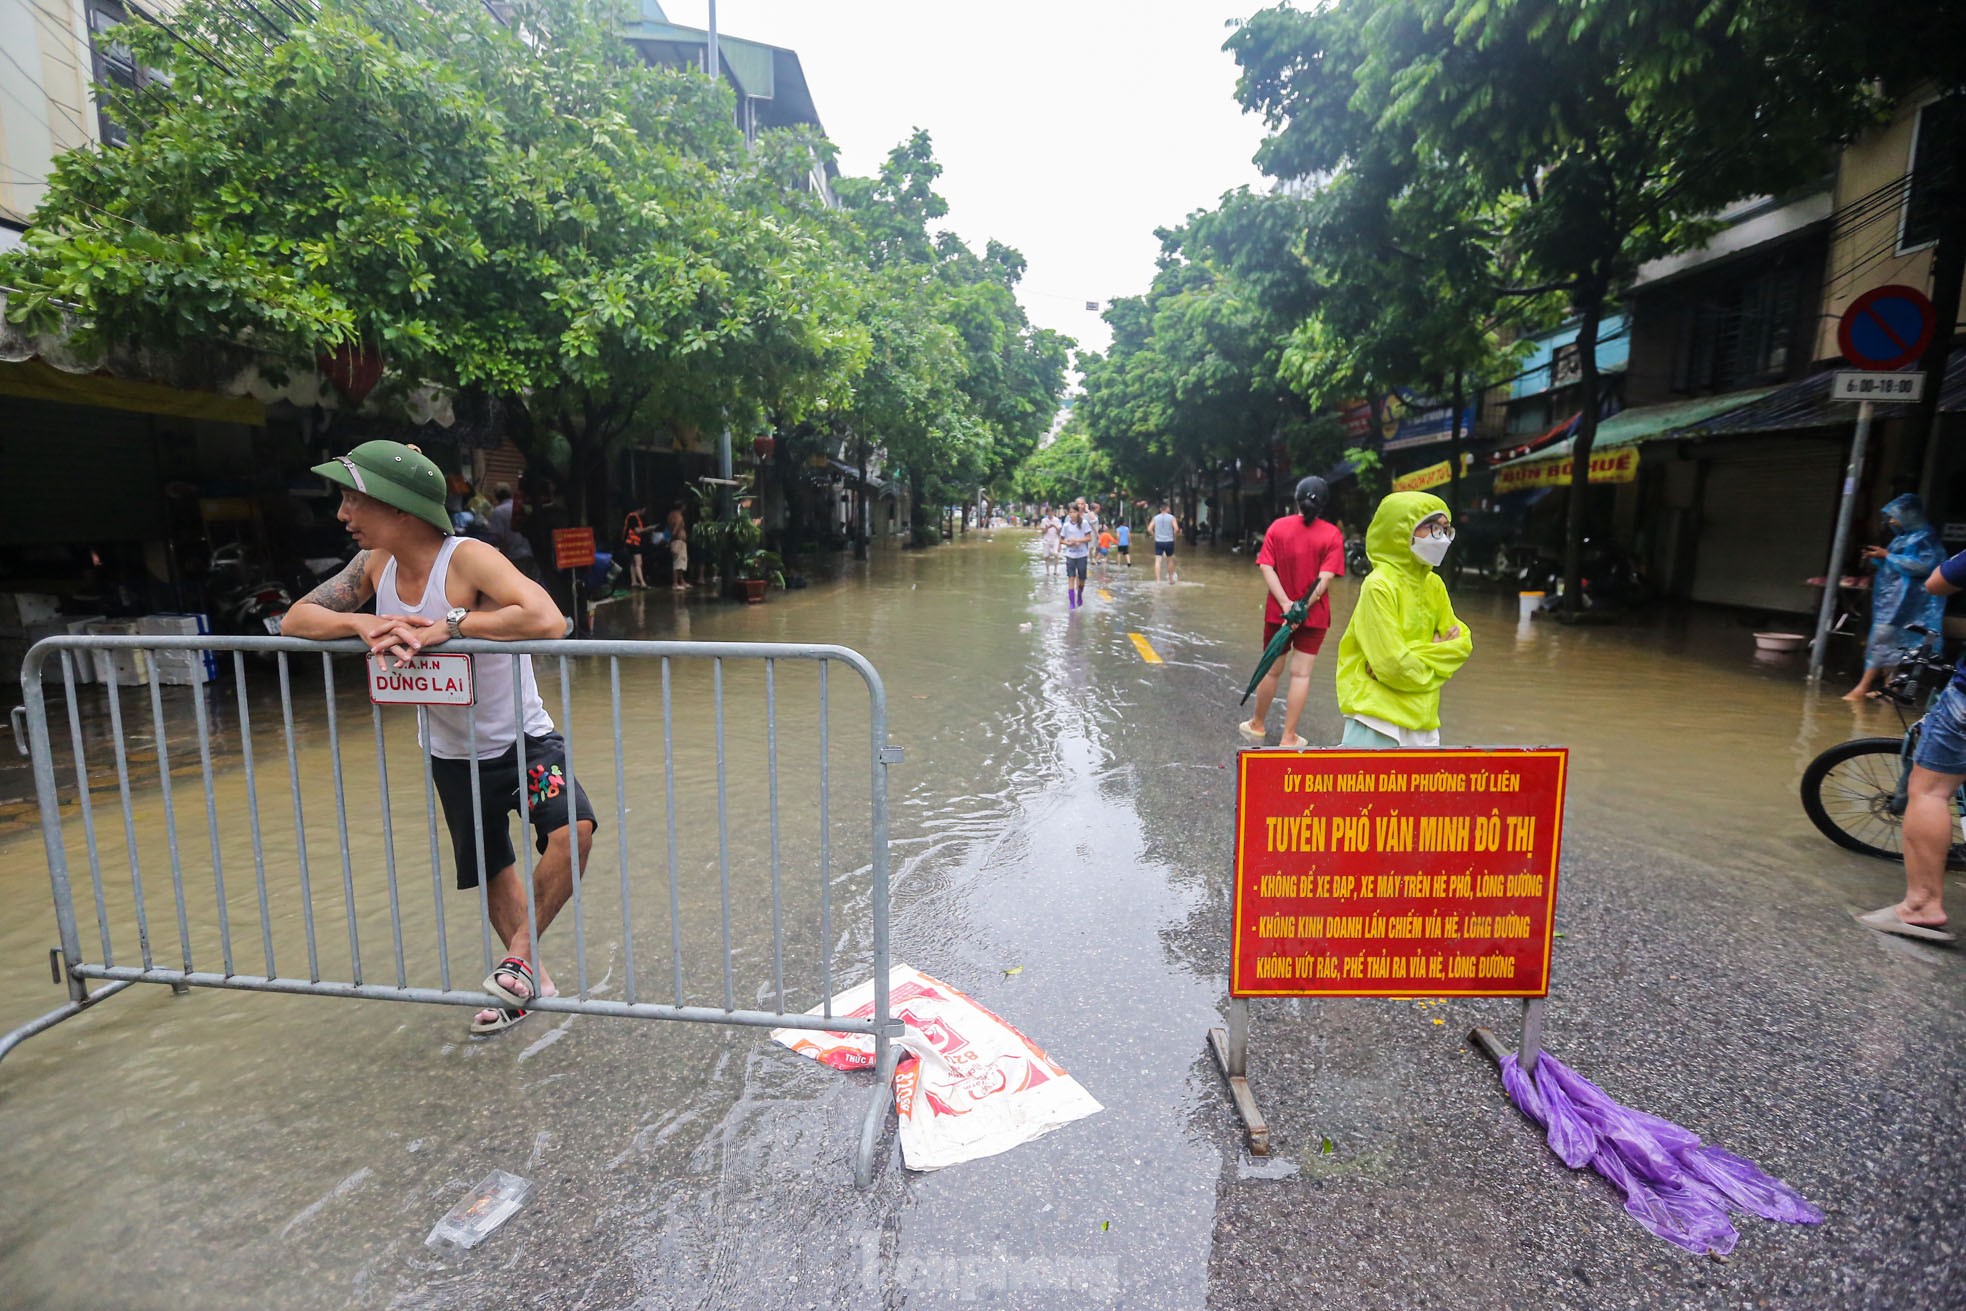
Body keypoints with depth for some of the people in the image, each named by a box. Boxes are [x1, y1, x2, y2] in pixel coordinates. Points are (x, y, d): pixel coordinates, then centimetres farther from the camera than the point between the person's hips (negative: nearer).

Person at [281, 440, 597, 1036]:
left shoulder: (468, 558, -25)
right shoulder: (375, 565, -4)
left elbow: (547, 620, -41)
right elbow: (294, 620, -1)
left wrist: (446, 625, -37)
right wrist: (361, 621, -21)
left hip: (522, 741, -6)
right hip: (451, 755, 7)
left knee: (572, 829, -31)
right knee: (492, 870, 18)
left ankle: (521, 953, -6)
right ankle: (531, 979, 38)